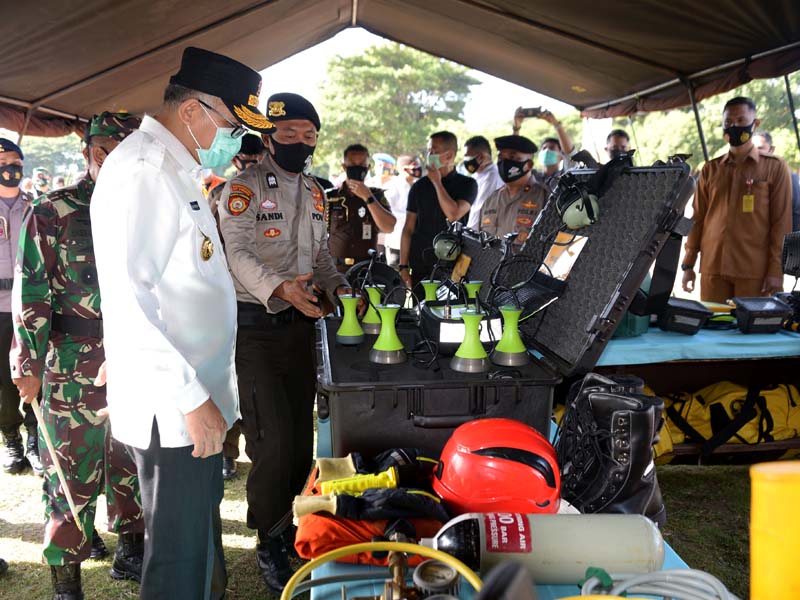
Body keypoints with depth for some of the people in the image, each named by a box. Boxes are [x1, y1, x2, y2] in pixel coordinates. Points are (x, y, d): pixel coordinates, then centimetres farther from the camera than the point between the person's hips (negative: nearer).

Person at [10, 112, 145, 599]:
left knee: (132, 460, 16)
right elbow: (32, 293, -6)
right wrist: (29, 363, -10)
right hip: (75, 367, -4)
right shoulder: (52, 213, -4)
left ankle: (131, 552, 34)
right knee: (74, 471, 2)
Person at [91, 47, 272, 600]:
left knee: (203, 548, 22)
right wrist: (191, 397, -23)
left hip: (195, 399, 10)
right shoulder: (143, 171, -17)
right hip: (173, 410, -10)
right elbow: (126, 300, -25)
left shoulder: (177, 170, 15)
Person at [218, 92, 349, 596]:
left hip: (301, 323, 7)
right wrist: (280, 287, -33)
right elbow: (238, 252, -16)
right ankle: (270, 545, 12)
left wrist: (338, 287, 1)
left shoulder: (315, 193, 15)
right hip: (255, 327, -6)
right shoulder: (244, 187, -7)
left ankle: (290, 527, 28)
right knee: (273, 441, -8)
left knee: (301, 435, 11)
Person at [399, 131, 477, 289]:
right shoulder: (420, 186, 9)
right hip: (421, 267, 3)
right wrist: (403, 267, 4)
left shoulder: (467, 184, 1)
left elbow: (454, 215, -16)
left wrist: (437, 183, -7)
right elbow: (408, 229, 10)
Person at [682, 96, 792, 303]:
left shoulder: (775, 167, 5)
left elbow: (781, 223, 1)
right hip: (712, 269, 2)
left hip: (755, 271, -2)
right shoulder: (710, 169, 13)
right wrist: (688, 264, 8)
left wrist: (776, 271, -7)